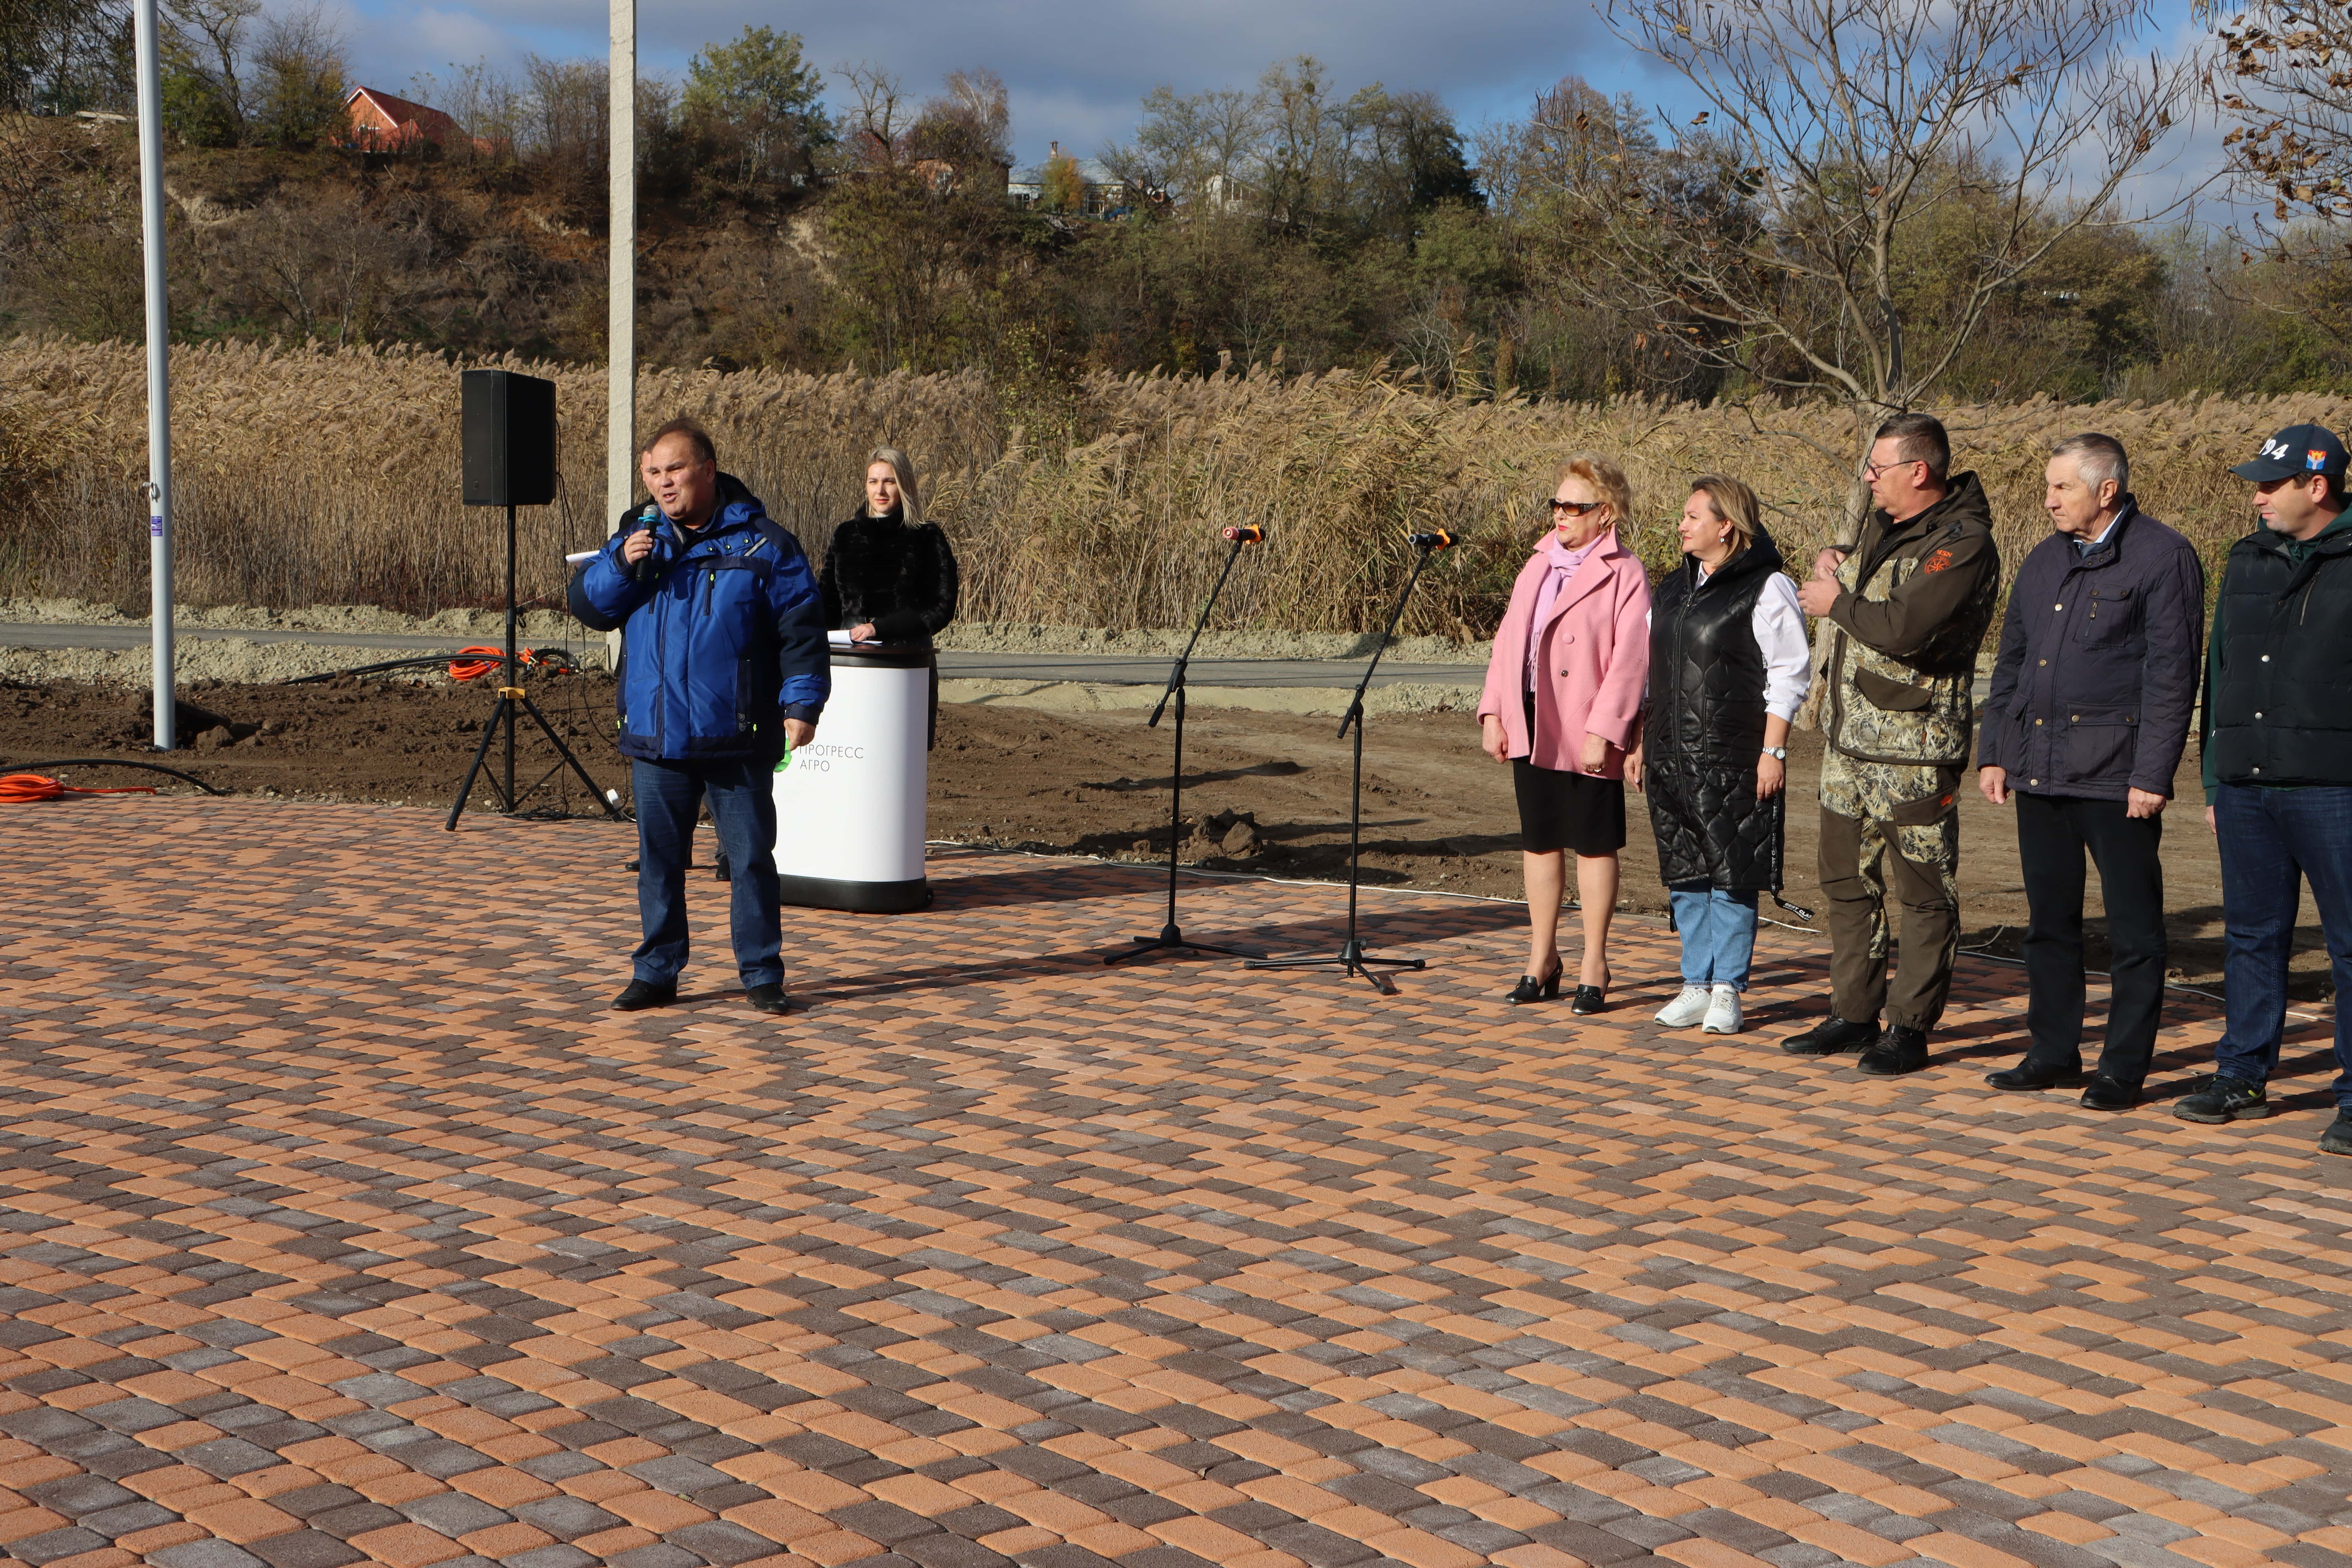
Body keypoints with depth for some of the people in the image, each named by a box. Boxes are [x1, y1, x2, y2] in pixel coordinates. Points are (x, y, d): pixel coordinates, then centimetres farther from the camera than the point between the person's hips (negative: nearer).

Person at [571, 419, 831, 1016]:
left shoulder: (763, 544, -1)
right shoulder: (637, 536, 11)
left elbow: (801, 629, -3)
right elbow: (587, 605, 9)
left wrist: (801, 702, -12)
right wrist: (621, 566, -9)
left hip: (737, 741, -4)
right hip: (654, 737, 4)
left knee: (750, 858, 2)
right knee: (658, 859, 10)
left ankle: (761, 974, 12)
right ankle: (656, 972, 19)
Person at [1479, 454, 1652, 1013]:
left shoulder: (1623, 575, -8)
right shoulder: (1537, 567, 14)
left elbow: (1630, 660, -14)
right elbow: (1507, 641, 14)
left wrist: (1603, 733, -19)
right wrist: (1493, 712, 6)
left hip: (1586, 738, -6)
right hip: (1529, 731, 7)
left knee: (1594, 846, 3)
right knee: (1539, 843, 13)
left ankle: (1593, 966, 12)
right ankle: (1542, 959, 23)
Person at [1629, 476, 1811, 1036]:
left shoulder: (1766, 587, -6)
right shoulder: (1674, 588, 16)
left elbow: (1788, 675, -8)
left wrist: (1773, 751, -13)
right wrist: (1640, 744, 18)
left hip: (1735, 760, -7)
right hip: (1672, 757, 7)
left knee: (1733, 876, -2)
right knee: (1685, 877, 9)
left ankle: (1727, 988, 8)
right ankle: (1696, 985, 17)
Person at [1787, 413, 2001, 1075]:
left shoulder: (1963, 544, -15)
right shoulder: (1882, 526, 12)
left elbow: (1905, 629, -28)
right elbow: (1856, 569, 35)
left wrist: (1837, 604, -11)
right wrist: (1833, 561, 11)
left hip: (1913, 750, -9)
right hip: (1847, 740, 9)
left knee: (1925, 893, 0)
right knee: (1848, 881, 15)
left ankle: (1910, 1027, 6)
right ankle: (1854, 1014, 25)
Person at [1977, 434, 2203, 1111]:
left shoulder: (2162, 558, -6)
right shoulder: (2045, 560, 15)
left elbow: (2171, 675, -10)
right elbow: (2011, 661, 20)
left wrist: (2152, 776, -14)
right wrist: (1993, 751, 13)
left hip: (2115, 775, -7)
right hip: (2038, 769, 7)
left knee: (2132, 927, 2)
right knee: (2049, 921, 13)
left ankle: (2124, 1067, 9)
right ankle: (2053, 1051, 23)